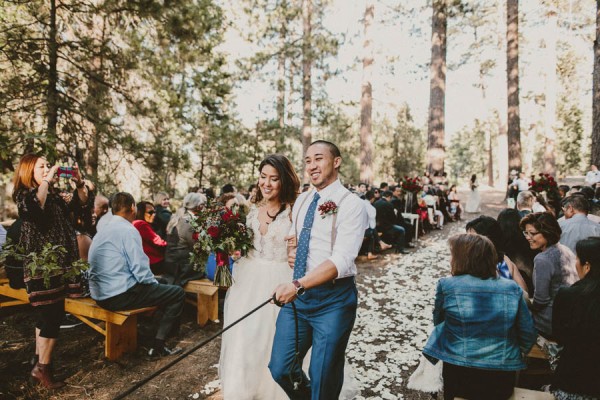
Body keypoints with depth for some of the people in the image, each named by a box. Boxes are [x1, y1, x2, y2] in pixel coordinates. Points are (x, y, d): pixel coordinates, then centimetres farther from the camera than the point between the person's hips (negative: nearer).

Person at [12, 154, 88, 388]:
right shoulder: (24, 195, -7)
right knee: (53, 316, -8)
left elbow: (80, 202, 17)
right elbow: (34, 207, -30)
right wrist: (46, 181, -23)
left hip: (59, 263, 8)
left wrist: (79, 182, 1)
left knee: (46, 315, 15)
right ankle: (42, 369, 4)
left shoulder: (55, 195, 12)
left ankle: (39, 363, 27)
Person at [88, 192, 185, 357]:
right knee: (177, 293, 0)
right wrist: (154, 283, 1)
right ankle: (157, 347, 1)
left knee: (161, 287, 25)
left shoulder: (102, 231, 13)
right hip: (120, 296, -9)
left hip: (100, 295, 9)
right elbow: (141, 271, -20)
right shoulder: (128, 230, -15)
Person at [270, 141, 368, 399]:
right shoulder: (302, 201, 10)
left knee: (323, 379, 8)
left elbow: (341, 261, -22)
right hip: (297, 295, 6)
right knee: (280, 369, 11)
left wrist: (297, 285, -31)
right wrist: (291, 252, 1)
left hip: (333, 299, -6)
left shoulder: (351, 205, -12)